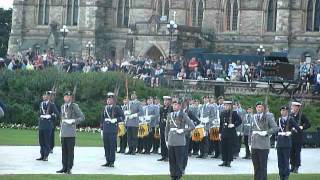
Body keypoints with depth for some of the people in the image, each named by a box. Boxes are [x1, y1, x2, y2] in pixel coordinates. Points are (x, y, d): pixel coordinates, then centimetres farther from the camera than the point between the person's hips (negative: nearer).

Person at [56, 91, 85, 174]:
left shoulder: (74, 106, -2)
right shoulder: (62, 107, 16)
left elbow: (82, 117, -2)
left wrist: (74, 122, -13)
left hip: (71, 133, -6)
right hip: (63, 132, 6)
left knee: (70, 151, -2)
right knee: (64, 150, 8)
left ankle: (69, 168, 2)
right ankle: (64, 167, 14)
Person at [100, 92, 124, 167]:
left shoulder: (116, 108, -1)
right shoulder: (105, 108, 14)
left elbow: (122, 116, -2)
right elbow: (102, 119, 18)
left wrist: (116, 120, -16)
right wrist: (102, 129, 15)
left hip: (113, 130, -5)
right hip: (105, 130, 5)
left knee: (112, 146, -4)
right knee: (106, 146, 6)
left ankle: (112, 162, 0)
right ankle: (108, 161, 13)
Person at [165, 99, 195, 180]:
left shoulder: (183, 115, -3)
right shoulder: (170, 115, 10)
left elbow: (192, 126, -5)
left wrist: (183, 131, -10)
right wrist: (166, 139, 13)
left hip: (180, 142, -4)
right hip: (171, 142, 4)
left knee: (179, 160, -2)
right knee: (171, 160, 7)